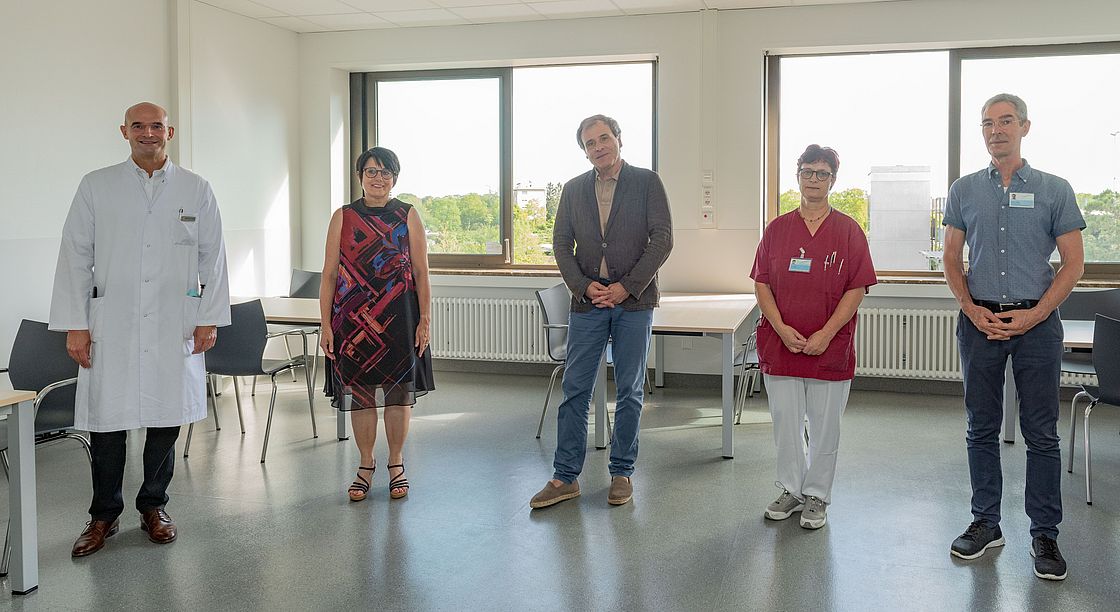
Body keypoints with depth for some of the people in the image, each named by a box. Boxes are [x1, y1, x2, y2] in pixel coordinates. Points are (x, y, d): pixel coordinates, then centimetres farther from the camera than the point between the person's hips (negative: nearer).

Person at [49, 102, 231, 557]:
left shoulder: (196, 189, 6)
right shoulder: (95, 186, 4)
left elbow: (212, 258, 7)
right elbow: (75, 257, 3)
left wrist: (210, 318, 2)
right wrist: (74, 325, -2)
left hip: (175, 328, 1)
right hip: (111, 327, -1)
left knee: (167, 420, 7)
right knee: (106, 423, 3)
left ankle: (153, 506, 25)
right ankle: (104, 515, 20)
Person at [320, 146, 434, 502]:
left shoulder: (408, 217, 4)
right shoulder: (343, 217, 5)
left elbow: (421, 273, 3)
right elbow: (329, 275, 4)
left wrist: (424, 320, -4)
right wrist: (326, 325, -2)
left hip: (399, 320, 0)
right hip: (353, 321, 1)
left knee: (398, 392, 5)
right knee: (358, 392, 5)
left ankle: (396, 465, 20)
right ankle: (366, 467, 20)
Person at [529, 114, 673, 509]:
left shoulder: (647, 182, 2)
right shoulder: (573, 189, 10)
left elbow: (662, 239, -5)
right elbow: (562, 244, 8)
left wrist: (627, 286, -12)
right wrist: (584, 286, -7)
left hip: (634, 300, -2)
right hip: (588, 300, 2)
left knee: (630, 391, 6)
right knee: (575, 390, 2)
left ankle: (622, 472, 18)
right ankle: (565, 477, 9)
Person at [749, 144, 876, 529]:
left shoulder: (848, 231, 1)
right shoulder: (777, 229, 6)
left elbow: (857, 289, -3)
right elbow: (761, 284, 5)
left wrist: (826, 334, -12)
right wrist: (782, 329, -9)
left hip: (829, 346, -2)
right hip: (780, 343, 2)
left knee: (824, 426, 6)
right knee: (785, 422, 9)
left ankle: (817, 496, 21)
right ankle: (792, 490, 26)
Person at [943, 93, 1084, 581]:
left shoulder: (1054, 190, 2)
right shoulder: (964, 190, 8)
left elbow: (1074, 263, 0)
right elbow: (951, 260, 9)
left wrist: (1034, 315, -11)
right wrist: (973, 310, -6)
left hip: (1036, 323, -2)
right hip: (979, 322, 2)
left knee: (1041, 434, 2)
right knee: (981, 430, 8)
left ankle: (1044, 534, 11)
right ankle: (986, 523, 20)